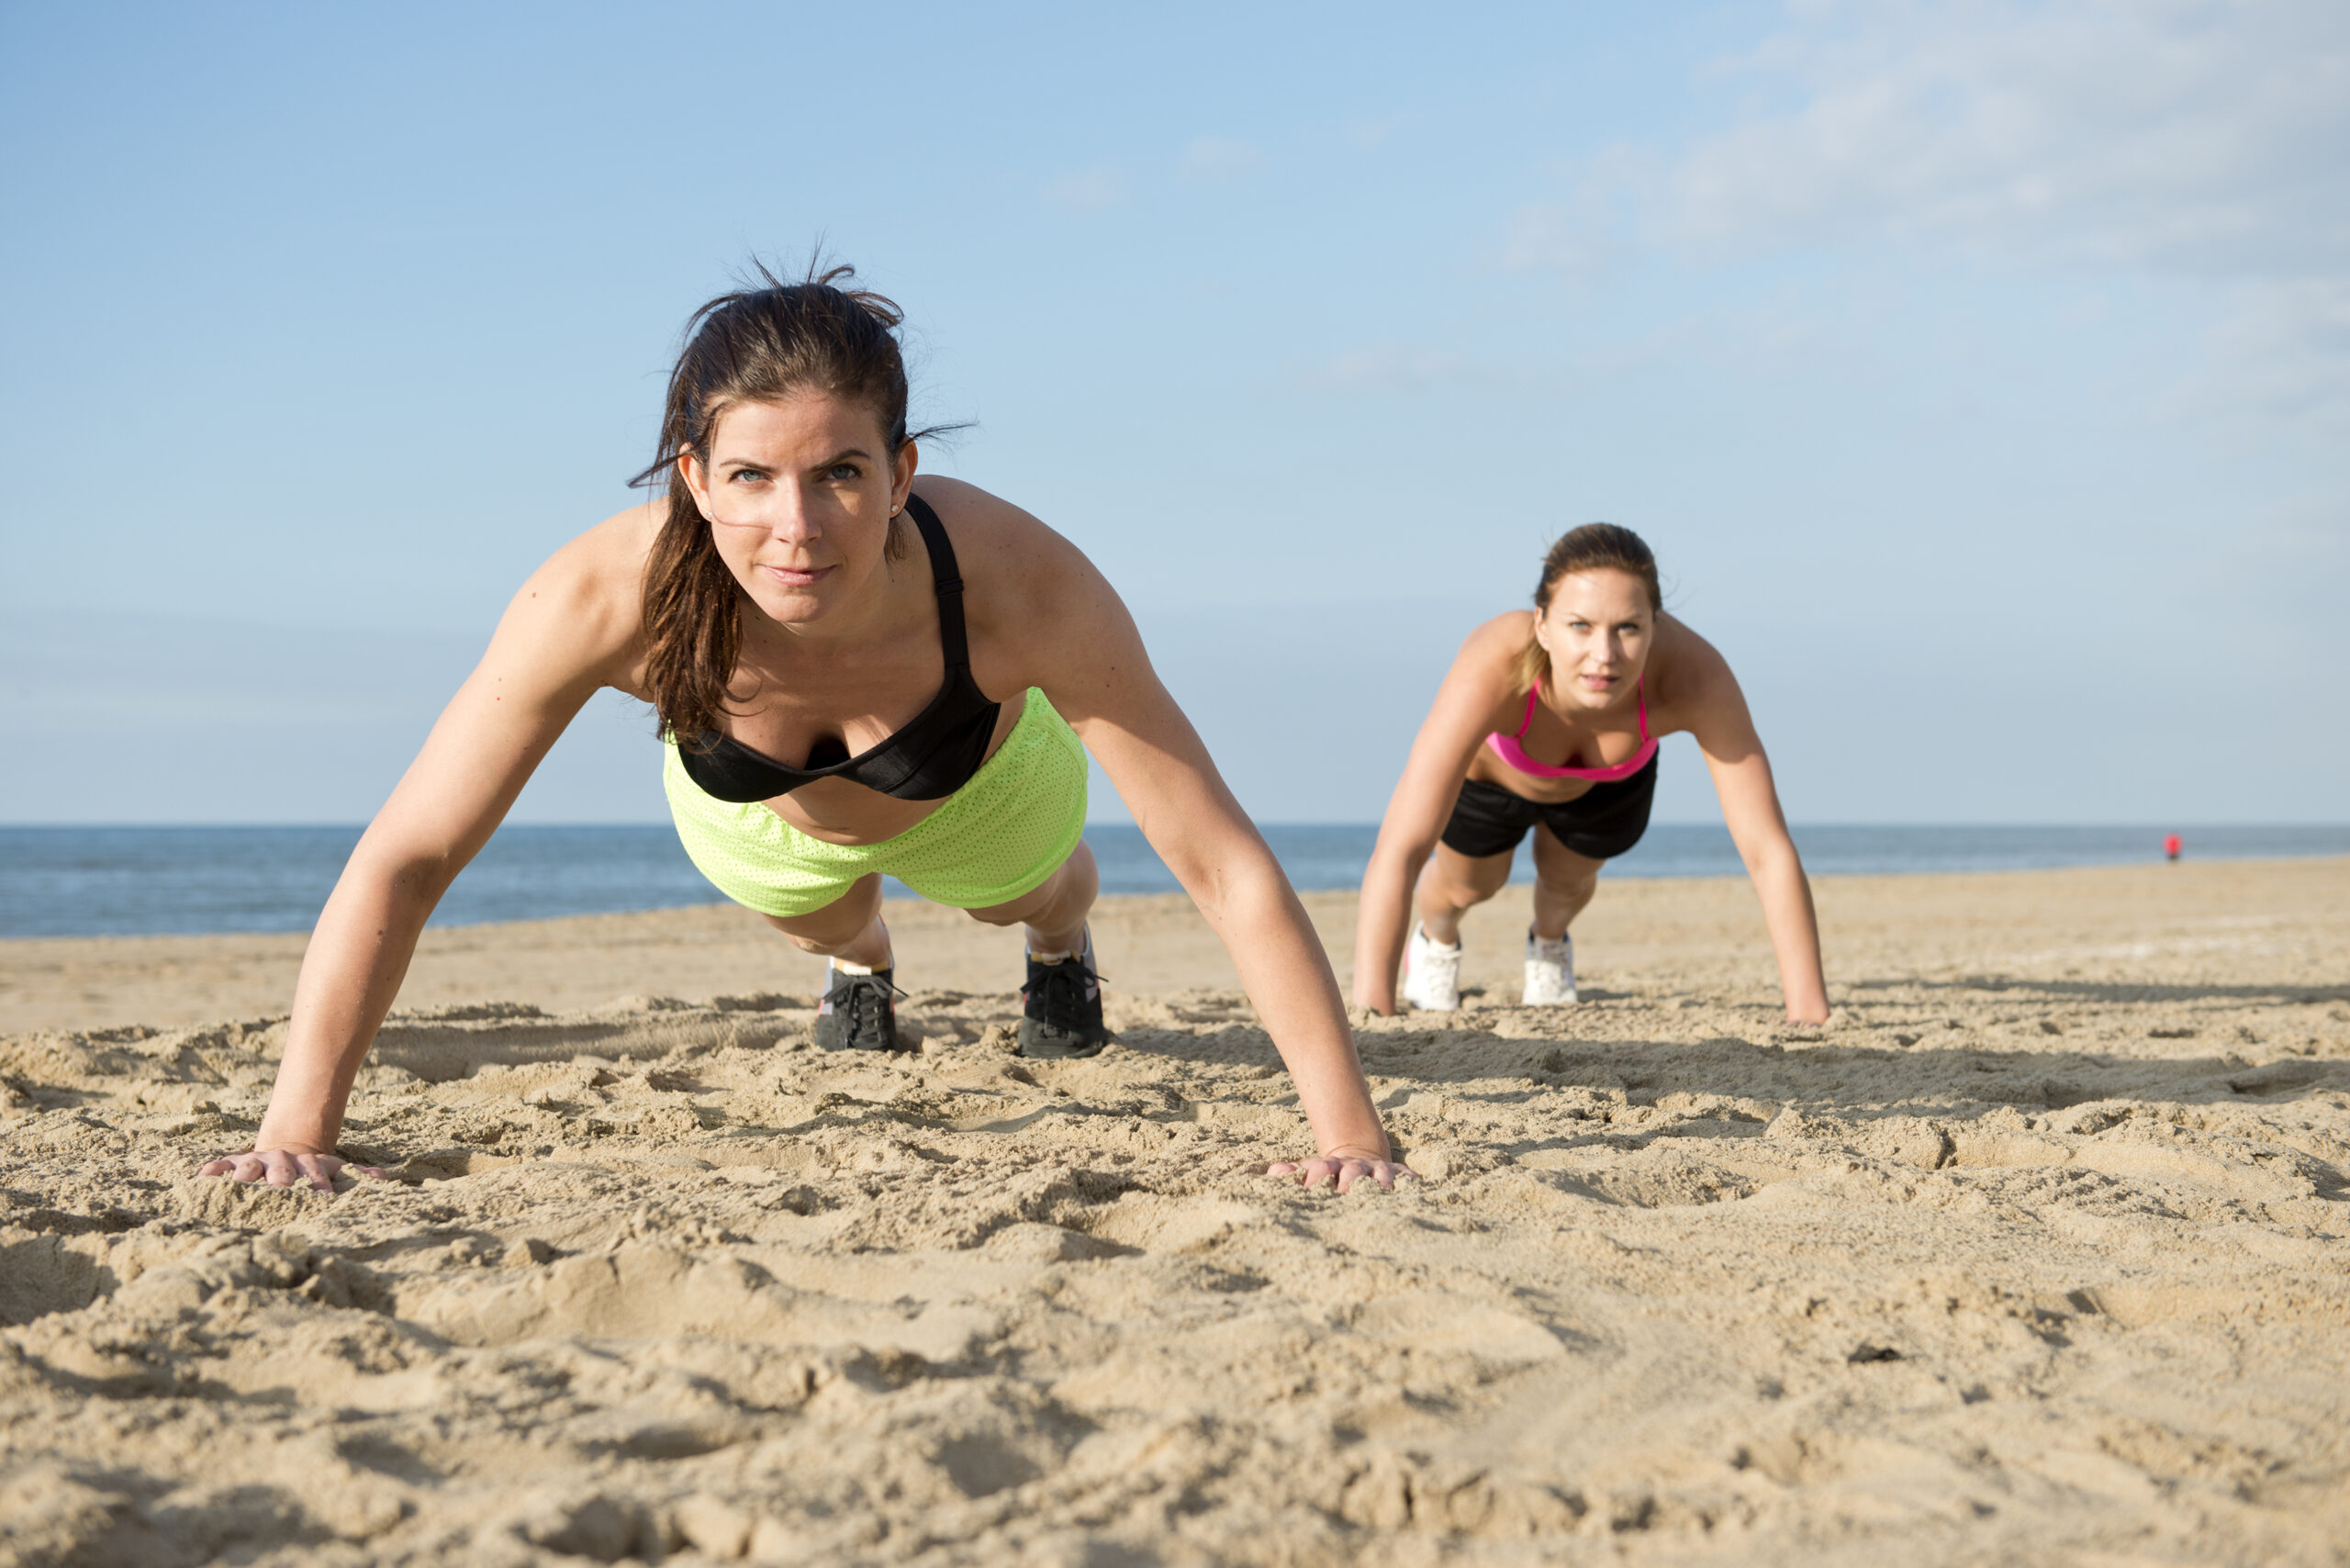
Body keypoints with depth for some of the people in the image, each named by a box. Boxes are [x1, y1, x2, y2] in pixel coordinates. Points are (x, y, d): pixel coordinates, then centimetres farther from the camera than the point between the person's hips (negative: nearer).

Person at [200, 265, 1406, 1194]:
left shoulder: (1022, 586, -48)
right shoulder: (605, 598, -46)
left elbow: (1227, 869, -42)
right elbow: (400, 864, -38)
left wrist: (1351, 1134, -45)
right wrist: (298, 1128, -44)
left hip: (974, 784, 0)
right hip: (753, 808, 1)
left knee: (1025, 897, 37)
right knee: (812, 920, 37)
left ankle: (1061, 945, 75)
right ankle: (860, 962, 75)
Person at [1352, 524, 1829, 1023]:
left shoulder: (1693, 673, -45)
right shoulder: (1494, 666, -50)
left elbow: (1771, 854, -43)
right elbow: (1397, 853, -53)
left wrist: (1810, 1020, -48)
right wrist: (1371, 1017, -59)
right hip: (1487, 768, -1)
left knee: (1568, 880, 28)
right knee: (1470, 885, 26)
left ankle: (1550, 941, 65)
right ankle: (1437, 936, 63)